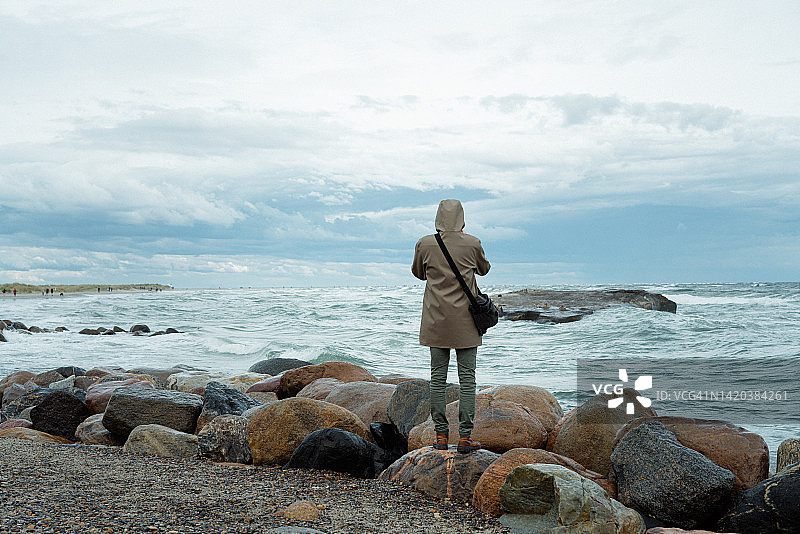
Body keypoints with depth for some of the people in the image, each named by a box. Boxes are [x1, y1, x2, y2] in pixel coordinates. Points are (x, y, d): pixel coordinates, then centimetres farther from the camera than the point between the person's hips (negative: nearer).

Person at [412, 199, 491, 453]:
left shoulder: (425, 244, -5)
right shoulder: (472, 244, -8)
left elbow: (418, 273, 12)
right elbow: (484, 269, 13)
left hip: (436, 321, 2)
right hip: (466, 320, -1)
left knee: (438, 376, 8)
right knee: (467, 377, 3)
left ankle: (441, 436, 10)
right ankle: (465, 437, 3)